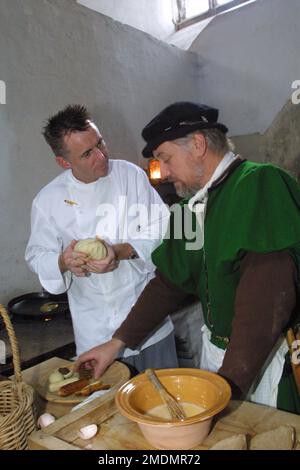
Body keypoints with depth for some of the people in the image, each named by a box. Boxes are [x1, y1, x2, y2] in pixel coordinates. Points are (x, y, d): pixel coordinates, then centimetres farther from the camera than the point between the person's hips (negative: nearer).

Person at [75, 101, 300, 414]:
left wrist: (227, 384, -24)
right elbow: (168, 282, 8)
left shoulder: (261, 186, -21)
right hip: (215, 350, 7)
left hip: (265, 360, -6)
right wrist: (116, 343, 7)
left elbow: (266, 304, -27)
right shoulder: (192, 204, 4)